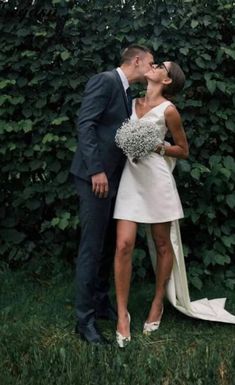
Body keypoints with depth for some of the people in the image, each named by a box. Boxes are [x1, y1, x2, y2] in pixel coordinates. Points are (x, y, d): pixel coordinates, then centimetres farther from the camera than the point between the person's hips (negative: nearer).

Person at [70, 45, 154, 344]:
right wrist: (96, 169, -23)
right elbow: (84, 123, -18)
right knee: (92, 247, -6)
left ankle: (101, 303, 27)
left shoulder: (126, 92, 19)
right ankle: (85, 319, 1)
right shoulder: (104, 81, -9)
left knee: (108, 246, 14)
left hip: (113, 177, 9)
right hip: (95, 176, -9)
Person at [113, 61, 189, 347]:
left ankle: (157, 304, 26)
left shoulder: (168, 110, -3)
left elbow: (184, 151, 3)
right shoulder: (133, 103, 12)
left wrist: (158, 146, -11)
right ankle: (122, 314, 1)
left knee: (162, 245, 8)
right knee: (124, 245, -7)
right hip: (130, 177, 4)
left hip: (156, 178, -3)